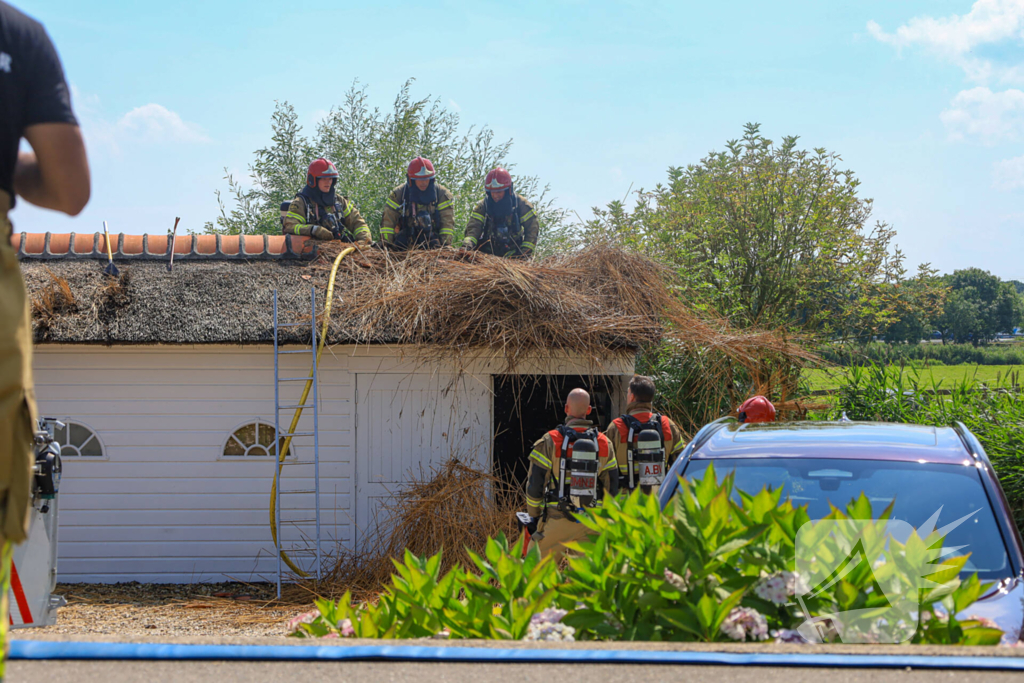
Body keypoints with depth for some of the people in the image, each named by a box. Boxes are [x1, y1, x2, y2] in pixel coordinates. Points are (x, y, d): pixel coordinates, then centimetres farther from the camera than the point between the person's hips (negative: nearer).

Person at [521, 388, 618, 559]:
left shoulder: (550, 441, -7)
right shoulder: (603, 443, 5)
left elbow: (535, 484, -5)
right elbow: (611, 487, 10)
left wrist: (533, 517, 7)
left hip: (557, 520, -3)